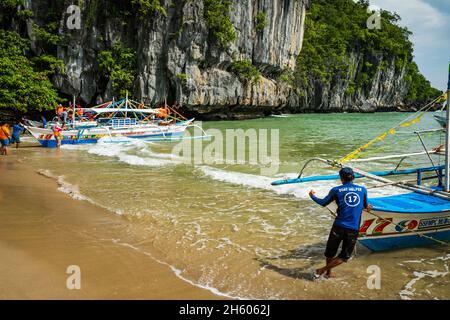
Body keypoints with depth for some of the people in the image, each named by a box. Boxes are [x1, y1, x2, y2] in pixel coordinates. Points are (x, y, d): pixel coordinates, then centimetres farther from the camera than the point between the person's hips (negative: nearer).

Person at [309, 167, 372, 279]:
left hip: (339, 227, -1)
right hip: (354, 229, 1)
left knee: (330, 251, 20)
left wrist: (312, 196, 31)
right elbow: (366, 205, 23)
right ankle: (322, 270, 6)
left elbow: (323, 203, 12)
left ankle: (328, 272, 33)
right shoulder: (363, 190, 6)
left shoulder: (336, 190, 0)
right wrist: (367, 207, 48)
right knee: (344, 256, 13)